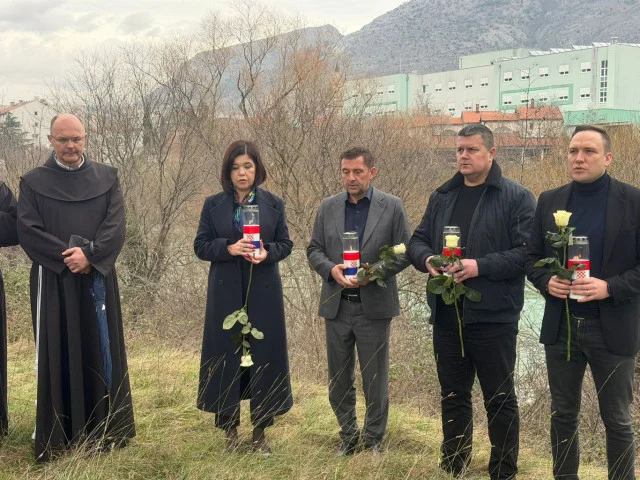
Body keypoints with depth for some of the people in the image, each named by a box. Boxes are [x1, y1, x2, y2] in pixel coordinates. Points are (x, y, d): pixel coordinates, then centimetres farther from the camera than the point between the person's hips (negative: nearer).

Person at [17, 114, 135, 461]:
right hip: (53, 282, -1)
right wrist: (67, 256, -16)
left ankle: (105, 434, 17)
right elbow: (27, 229, -6)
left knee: (100, 351, 6)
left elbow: (116, 224, -3)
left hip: (98, 280, 2)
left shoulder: (106, 178, 8)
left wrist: (90, 255, -18)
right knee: (57, 356, 1)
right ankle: (58, 440, 9)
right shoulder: (33, 182, 4)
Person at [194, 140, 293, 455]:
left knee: (263, 356, 3)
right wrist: (228, 248, -18)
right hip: (226, 293, 0)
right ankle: (230, 430, 15)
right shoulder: (213, 205, 4)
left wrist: (267, 253, -16)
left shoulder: (274, 204, 4)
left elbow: (285, 244, 6)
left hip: (263, 293, 0)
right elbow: (200, 246, 1)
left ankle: (260, 431, 15)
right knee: (226, 356, 3)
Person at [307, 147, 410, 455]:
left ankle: (373, 440, 23)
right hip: (336, 305, 3)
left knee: (375, 380, 7)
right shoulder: (328, 207, 6)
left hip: (374, 305, -3)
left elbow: (404, 253, -3)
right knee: (339, 380, 12)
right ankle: (348, 437, 28)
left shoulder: (392, 207, -3)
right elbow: (314, 249, 8)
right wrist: (331, 269, -12)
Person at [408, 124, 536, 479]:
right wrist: (427, 259, -8)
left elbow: (527, 252, -13)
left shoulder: (516, 197, -5)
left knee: (499, 399, 6)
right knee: (452, 395, 16)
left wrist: (480, 266, -23)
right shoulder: (442, 196, 12)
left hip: (493, 317, -5)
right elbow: (417, 240, 14)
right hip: (446, 316, 5)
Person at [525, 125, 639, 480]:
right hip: (561, 327, 3)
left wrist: (610, 287, -21)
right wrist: (546, 281, -10)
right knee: (563, 415, 15)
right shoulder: (550, 201, 5)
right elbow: (531, 256, 10)